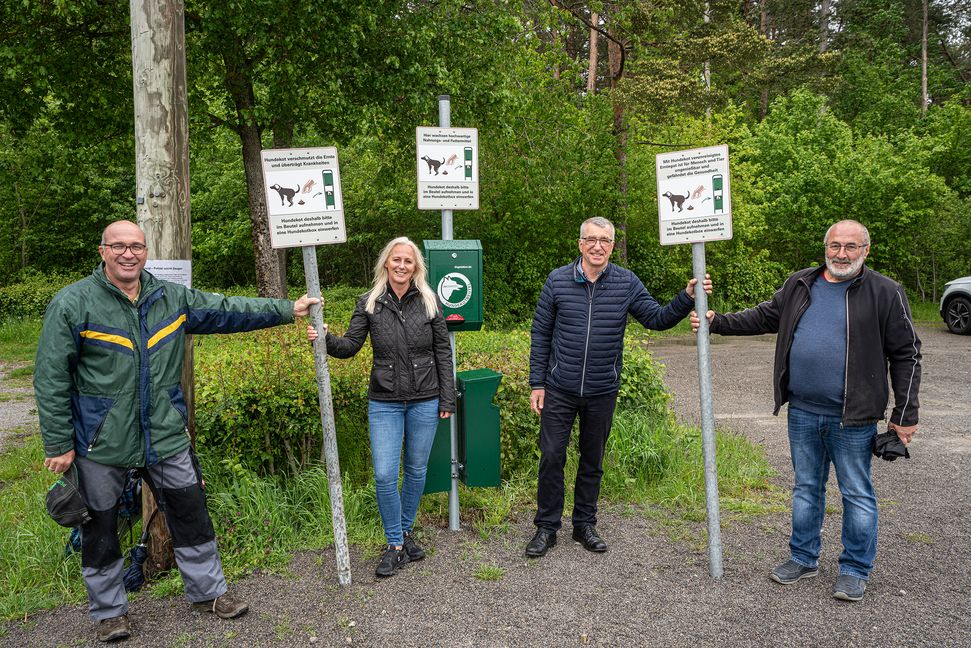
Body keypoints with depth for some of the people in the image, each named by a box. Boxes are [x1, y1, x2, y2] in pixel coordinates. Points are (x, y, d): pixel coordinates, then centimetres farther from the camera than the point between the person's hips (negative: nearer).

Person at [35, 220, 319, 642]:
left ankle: (207, 590, 30)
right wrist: (58, 444, -9)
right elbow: (51, 380, -8)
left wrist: (287, 309, 8)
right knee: (100, 529, 12)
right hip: (100, 444, -3)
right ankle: (110, 610, 33)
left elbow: (227, 311, 10)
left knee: (191, 515, 11)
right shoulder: (72, 304, -10)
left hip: (166, 436, 4)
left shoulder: (172, 299, 3)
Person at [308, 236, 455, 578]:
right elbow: (350, 346, -1)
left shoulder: (429, 302, -2)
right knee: (384, 475, -5)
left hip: (424, 401, 0)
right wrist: (326, 339, -23)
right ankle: (395, 545, 13)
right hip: (384, 403, 0)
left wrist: (447, 398, 0)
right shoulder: (369, 303, -1)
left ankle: (406, 531, 34)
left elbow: (443, 352, 2)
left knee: (417, 470, 12)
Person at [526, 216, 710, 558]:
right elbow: (540, 335, 0)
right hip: (559, 390, -1)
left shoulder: (627, 283, -1)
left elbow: (657, 318, -2)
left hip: (603, 392, 2)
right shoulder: (557, 280, -4)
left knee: (593, 461, 14)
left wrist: (687, 298, -19)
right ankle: (546, 527, 18)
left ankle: (584, 524, 31)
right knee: (551, 457, 2)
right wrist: (537, 383, -2)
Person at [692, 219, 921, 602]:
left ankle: (855, 570, 23)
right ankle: (804, 558, 31)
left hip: (853, 417, -4)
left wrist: (905, 415, -5)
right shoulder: (799, 286, 7)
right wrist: (717, 322, 7)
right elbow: (764, 317, 18)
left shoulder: (884, 293, -5)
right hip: (803, 412, 4)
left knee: (857, 494, 7)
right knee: (806, 487, 16)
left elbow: (905, 355, -3)